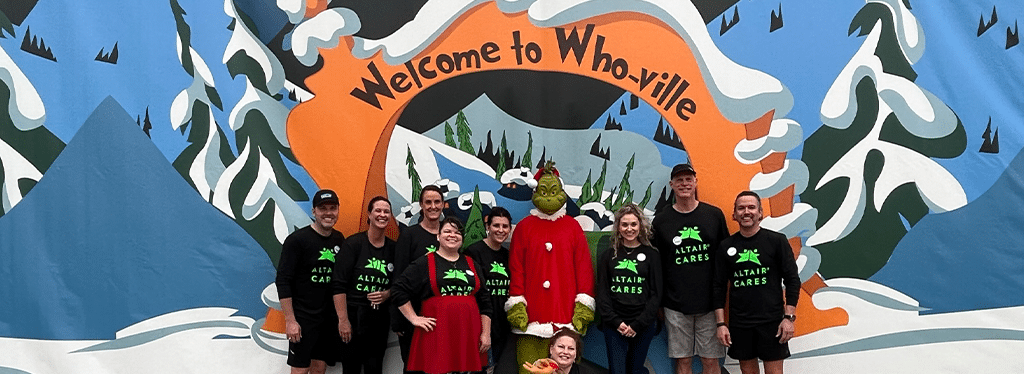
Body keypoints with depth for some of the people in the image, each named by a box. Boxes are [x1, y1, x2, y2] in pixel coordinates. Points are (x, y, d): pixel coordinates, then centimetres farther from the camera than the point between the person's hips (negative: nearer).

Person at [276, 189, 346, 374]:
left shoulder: (340, 239, 8)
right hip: (303, 318, -5)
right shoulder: (297, 239, -9)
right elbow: (283, 281, -12)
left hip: (330, 317, 5)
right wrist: (290, 320, -16)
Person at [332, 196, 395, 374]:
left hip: (380, 319, 4)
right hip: (353, 315, -4)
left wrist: (387, 294, -6)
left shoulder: (393, 248, 8)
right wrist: (343, 320, -14)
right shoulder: (353, 244, -5)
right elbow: (339, 285, -10)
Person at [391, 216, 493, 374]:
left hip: (468, 336, 4)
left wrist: (486, 334, 9)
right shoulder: (424, 263, 5)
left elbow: (484, 302, 16)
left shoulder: (472, 265, 17)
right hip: (435, 335, -3)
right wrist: (414, 319, -3)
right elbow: (398, 291, 3)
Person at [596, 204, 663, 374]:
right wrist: (616, 322, -8)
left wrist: (637, 325, -8)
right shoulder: (608, 255, 7)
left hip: (643, 326, 0)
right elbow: (602, 292, 4)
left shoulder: (651, 255, 4)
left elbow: (656, 294, 0)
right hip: (614, 325, 0)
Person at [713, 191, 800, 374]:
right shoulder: (727, 246, 5)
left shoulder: (777, 241, -2)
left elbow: (792, 280, -1)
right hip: (739, 324, 2)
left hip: (771, 322, -2)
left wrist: (789, 317, -8)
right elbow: (719, 287, 7)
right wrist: (721, 323, 1)